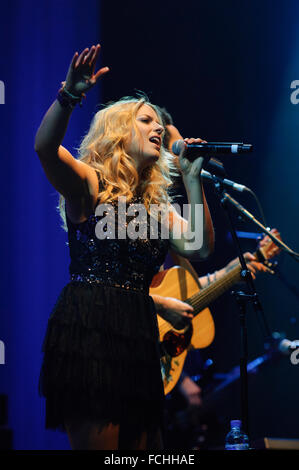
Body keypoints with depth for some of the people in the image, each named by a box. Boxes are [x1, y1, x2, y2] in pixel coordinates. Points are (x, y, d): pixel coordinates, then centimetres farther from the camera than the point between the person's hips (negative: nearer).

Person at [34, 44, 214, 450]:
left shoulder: (157, 205, 21)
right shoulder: (88, 184, 2)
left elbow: (199, 248, 4)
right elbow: (45, 147, -19)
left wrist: (192, 179, 2)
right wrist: (69, 96, -35)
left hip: (139, 336, 7)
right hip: (88, 328, -7)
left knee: (144, 444, 4)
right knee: (97, 441, -12)